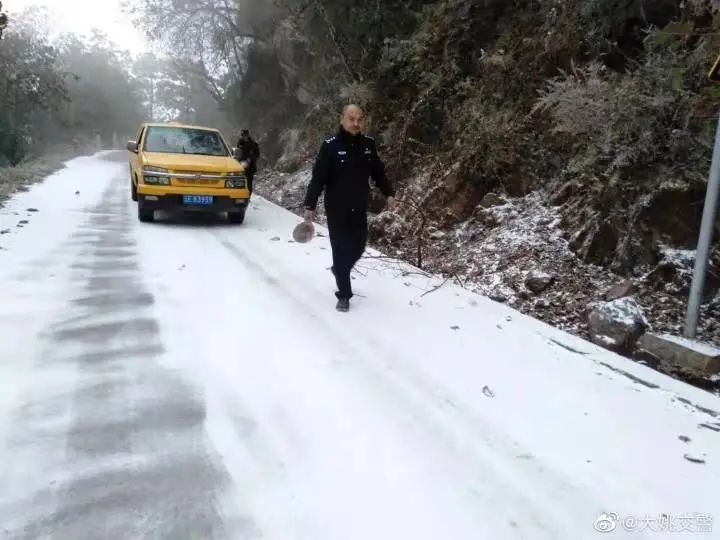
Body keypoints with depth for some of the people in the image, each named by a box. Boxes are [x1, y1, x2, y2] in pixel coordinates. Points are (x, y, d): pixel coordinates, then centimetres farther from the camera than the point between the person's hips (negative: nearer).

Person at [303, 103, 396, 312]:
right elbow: (318, 178, -12)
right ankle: (344, 295, 11)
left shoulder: (368, 145, 2)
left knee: (358, 247, 10)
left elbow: (378, 172, 13)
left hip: (360, 209, 4)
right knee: (341, 250, -1)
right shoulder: (330, 146, -12)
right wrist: (310, 205, -14)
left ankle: (340, 270, 42)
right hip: (337, 209, -4)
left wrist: (389, 193, 5)